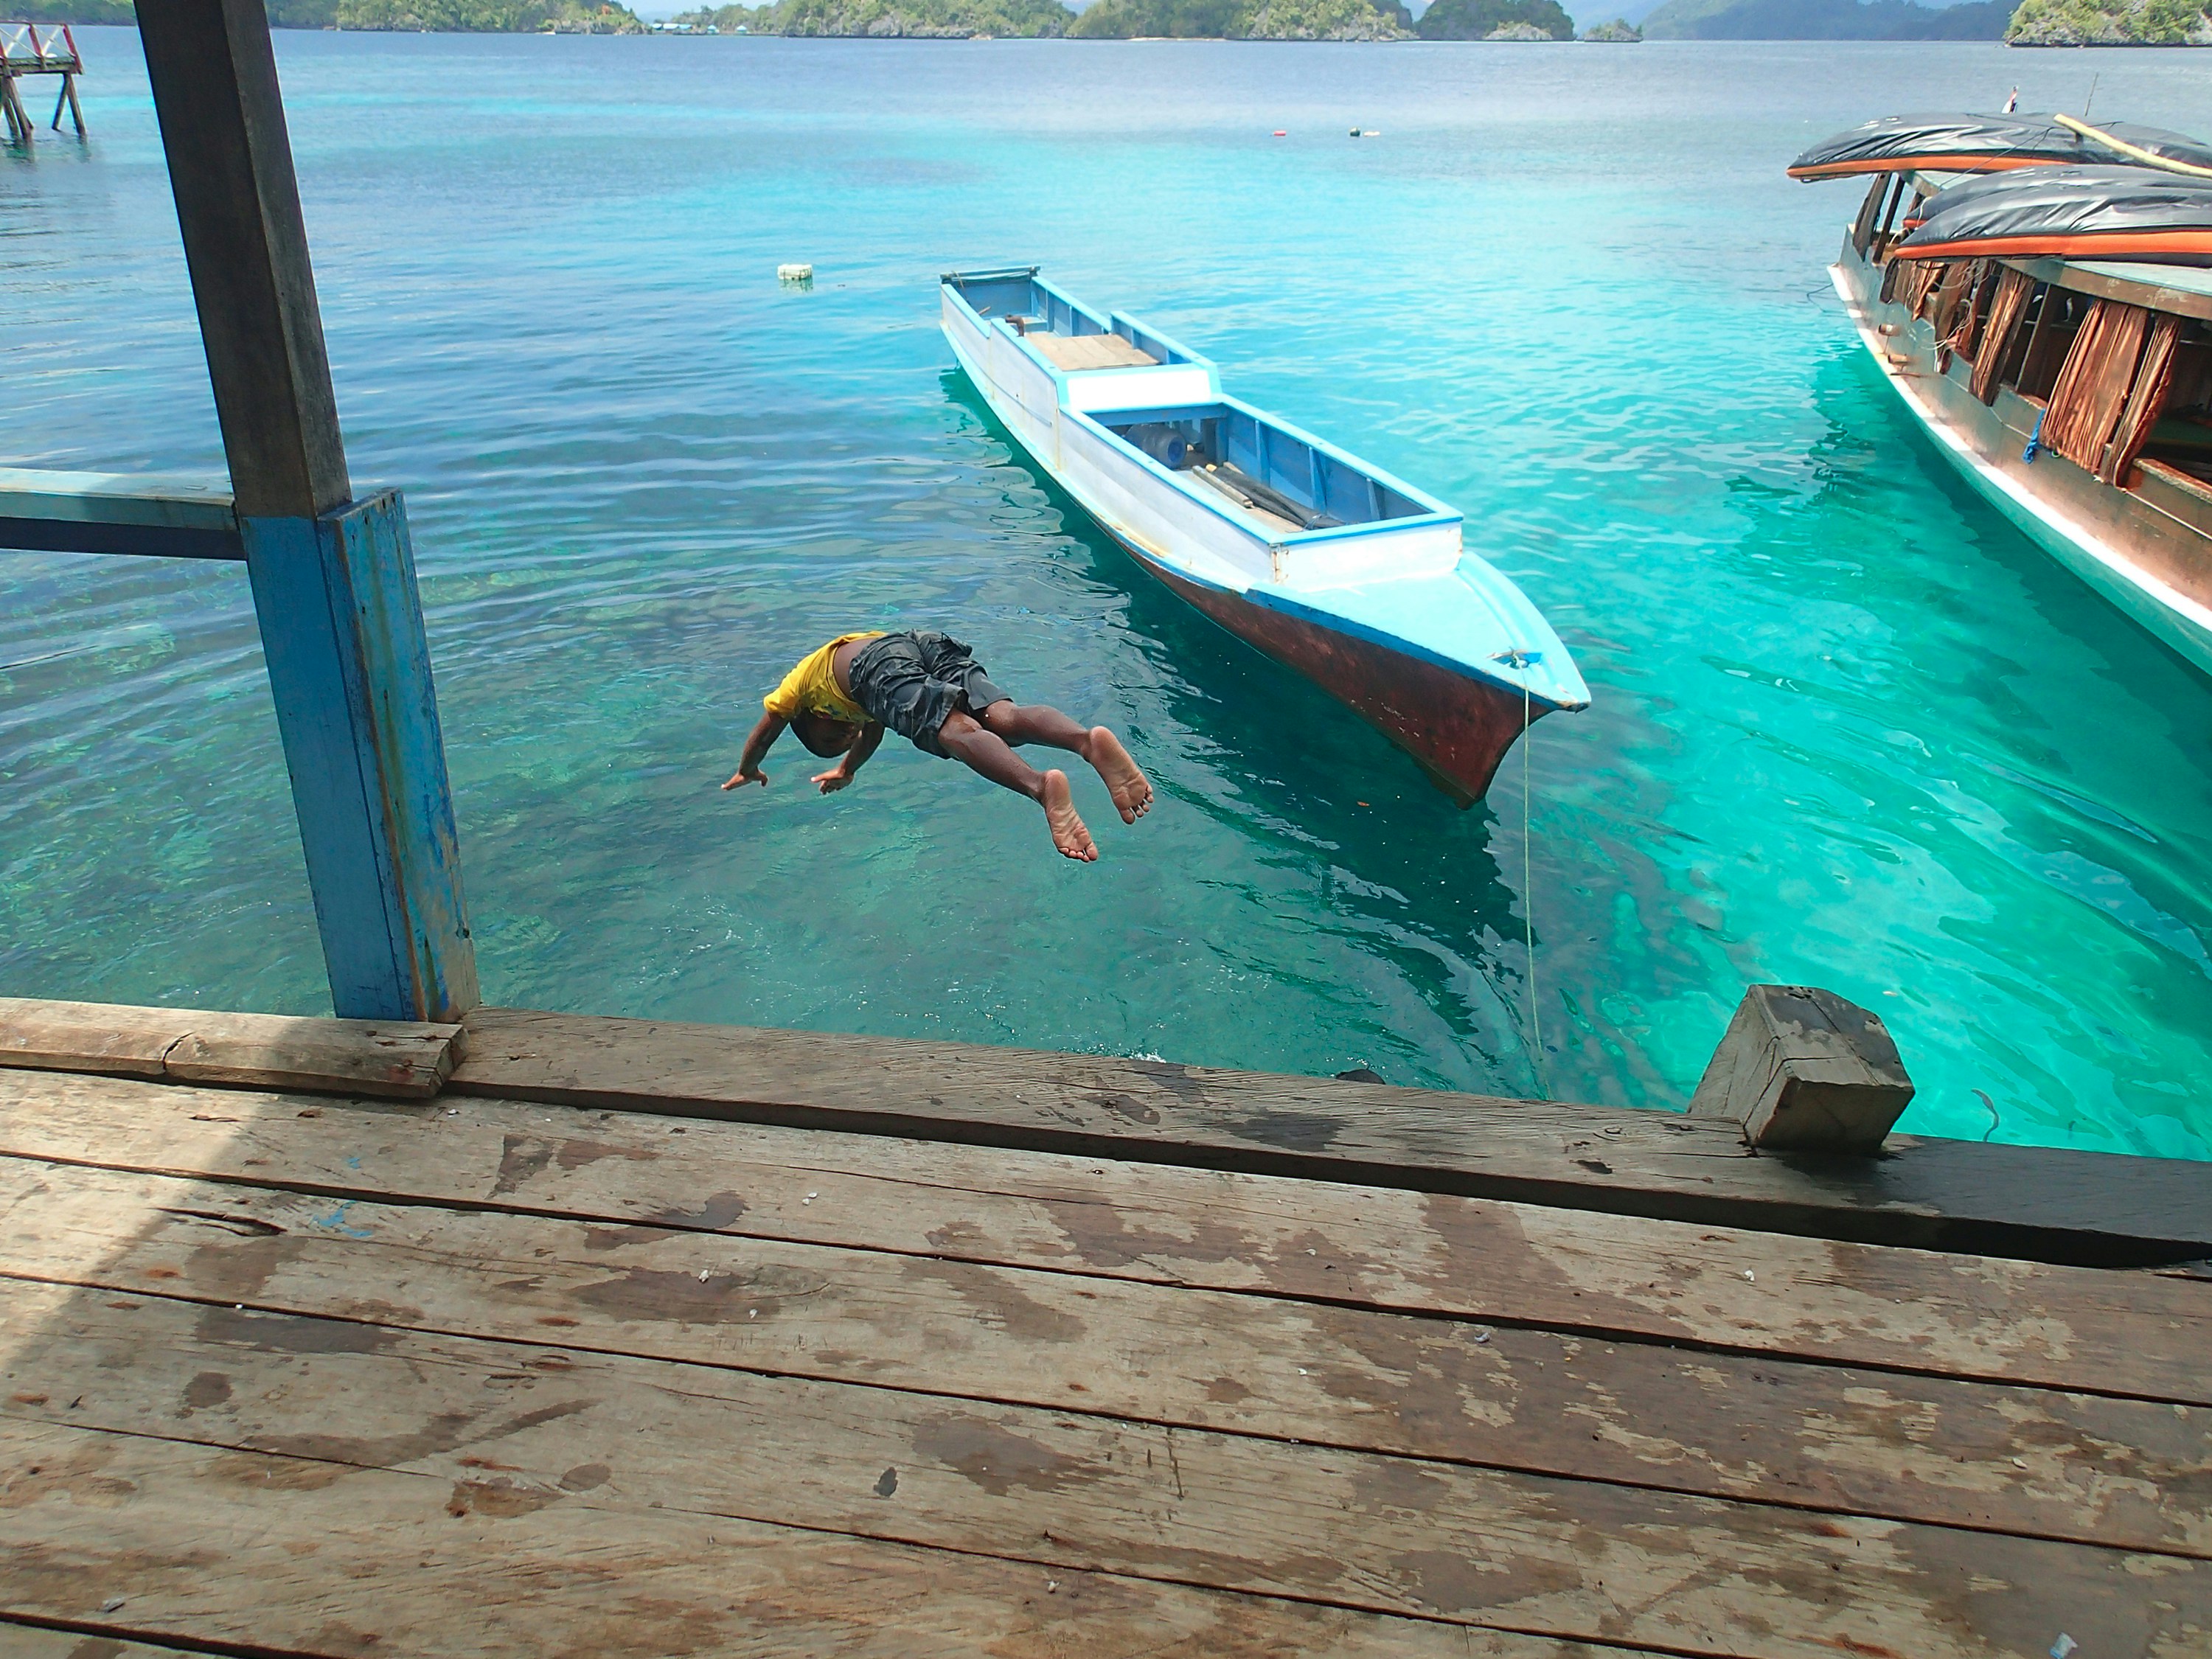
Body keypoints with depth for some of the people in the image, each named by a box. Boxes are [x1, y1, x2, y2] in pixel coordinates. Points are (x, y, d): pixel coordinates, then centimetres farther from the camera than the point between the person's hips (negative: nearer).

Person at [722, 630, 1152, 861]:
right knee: (1003, 717, -19)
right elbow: (872, 731, 66)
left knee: (957, 729, -28)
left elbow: (763, 734, 51)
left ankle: (1040, 785, -56)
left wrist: (748, 773, 68)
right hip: (933, 644, 5)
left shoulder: (801, 680, 40)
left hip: (880, 663, -5)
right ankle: (1089, 739, -50)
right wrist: (846, 770, 80)